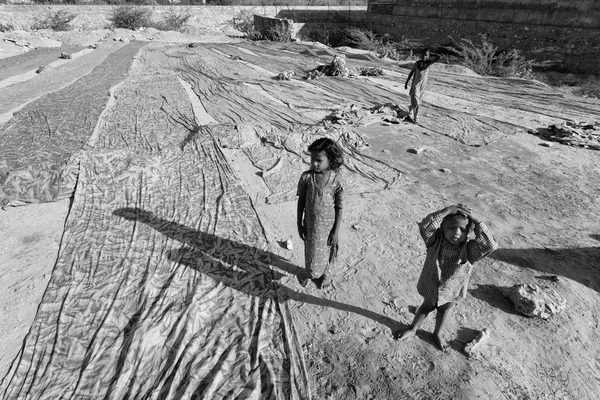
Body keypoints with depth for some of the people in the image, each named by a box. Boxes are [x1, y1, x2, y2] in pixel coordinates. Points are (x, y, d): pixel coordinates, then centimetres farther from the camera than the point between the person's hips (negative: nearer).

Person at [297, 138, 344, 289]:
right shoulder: (306, 177, -17)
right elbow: (301, 200, -5)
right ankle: (310, 272, 52)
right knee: (311, 251, 21)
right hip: (310, 224, 1)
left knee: (327, 251, 22)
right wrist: (299, 223, -1)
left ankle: (324, 273, 52)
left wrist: (336, 231, -8)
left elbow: (339, 207, -12)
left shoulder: (336, 180, -21)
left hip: (328, 225, -1)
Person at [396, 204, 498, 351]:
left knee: (445, 310, 27)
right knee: (427, 306, 24)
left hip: (452, 291, 1)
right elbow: (425, 226, -47)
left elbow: (490, 245, -45)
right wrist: (446, 211, -49)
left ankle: (438, 334, 55)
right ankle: (413, 329, 50)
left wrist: (477, 221, -45)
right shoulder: (436, 240, -28)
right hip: (431, 286, 0)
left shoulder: (470, 248, -28)